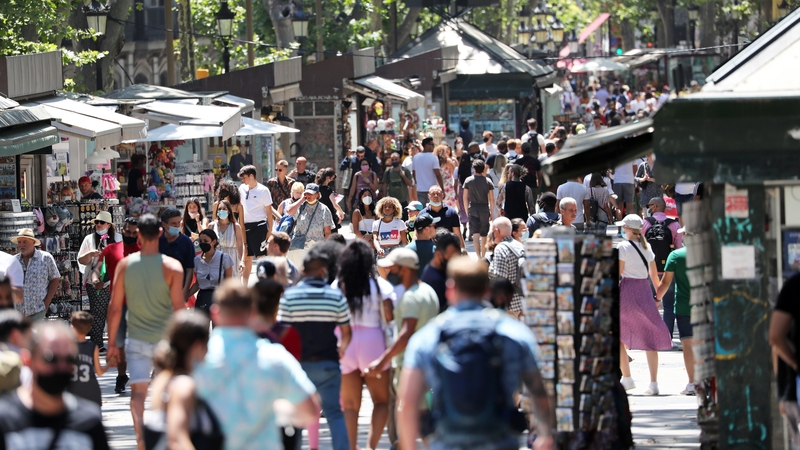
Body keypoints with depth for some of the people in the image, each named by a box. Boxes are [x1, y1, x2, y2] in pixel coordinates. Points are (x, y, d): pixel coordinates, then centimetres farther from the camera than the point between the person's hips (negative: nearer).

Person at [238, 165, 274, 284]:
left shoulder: (263, 190, -5)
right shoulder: (242, 189, 10)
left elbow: (269, 211, -4)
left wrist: (270, 229, -7)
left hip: (259, 226, -5)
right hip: (246, 226, 5)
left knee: (261, 256, -5)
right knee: (247, 257, 9)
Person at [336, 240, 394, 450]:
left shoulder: (337, 286, 0)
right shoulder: (379, 285, -4)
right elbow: (389, 314, -12)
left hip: (344, 345, 2)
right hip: (372, 344, -2)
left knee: (350, 404, 12)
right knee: (381, 401, 10)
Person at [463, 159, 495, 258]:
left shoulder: (468, 181, -2)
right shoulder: (488, 181, -3)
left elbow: (465, 198, 0)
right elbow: (491, 199, -2)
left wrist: (467, 211, 11)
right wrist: (491, 212, 8)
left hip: (473, 209, -1)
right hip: (484, 209, 1)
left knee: (475, 234, -5)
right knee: (483, 235, 12)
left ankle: (479, 256, -19)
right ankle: (483, 256, 22)